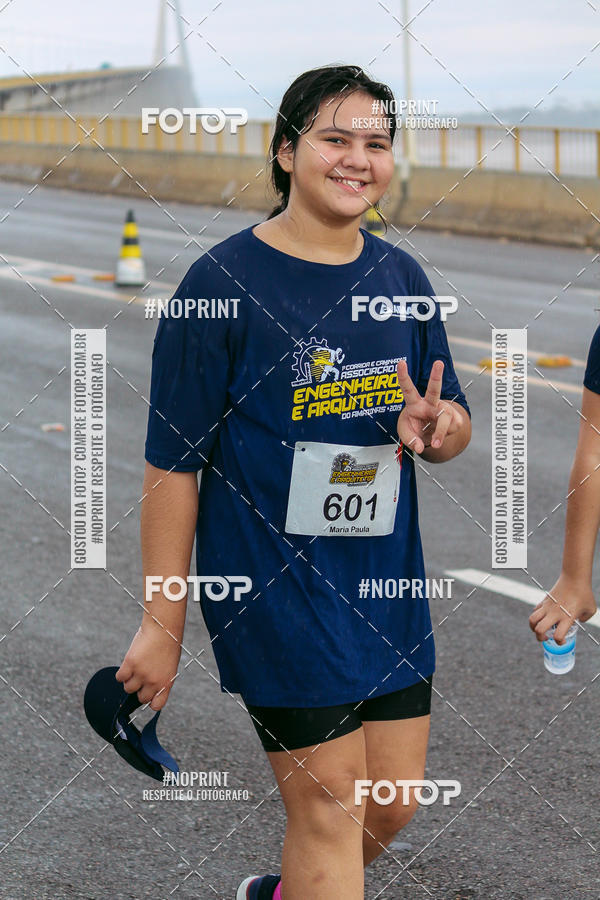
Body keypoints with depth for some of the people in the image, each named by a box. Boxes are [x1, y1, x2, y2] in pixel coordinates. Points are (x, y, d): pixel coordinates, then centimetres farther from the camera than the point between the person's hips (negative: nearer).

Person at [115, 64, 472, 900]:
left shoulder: (401, 276, 6)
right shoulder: (223, 281, -11)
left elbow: (456, 426, 14)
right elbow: (173, 462, -10)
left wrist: (436, 425, -11)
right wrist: (163, 624, -10)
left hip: (388, 582, 6)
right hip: (274, 583, -6)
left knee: (393, 804, 13)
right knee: (330, 814, -4)